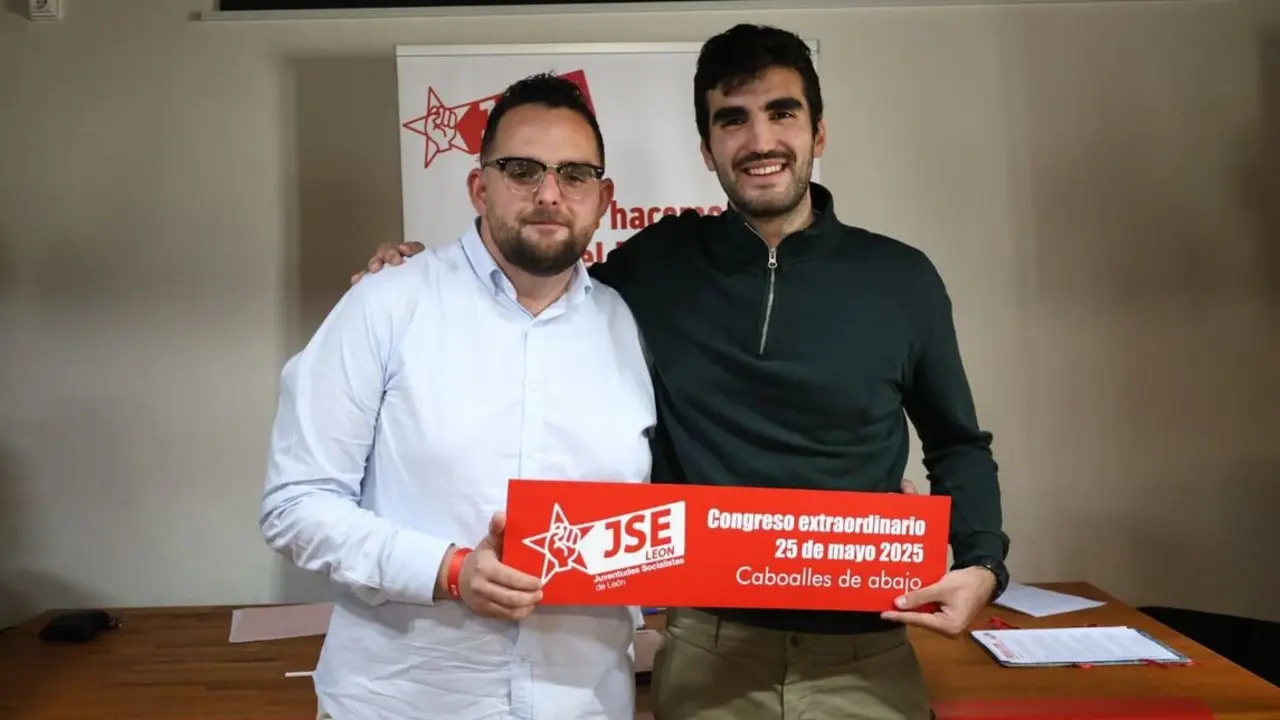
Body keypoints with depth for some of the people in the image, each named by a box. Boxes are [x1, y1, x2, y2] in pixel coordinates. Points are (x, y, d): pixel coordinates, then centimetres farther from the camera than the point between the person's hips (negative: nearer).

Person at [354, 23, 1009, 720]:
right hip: (707, 652, 0)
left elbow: (958, 446, 9)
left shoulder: (900, 278, -2)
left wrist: (981, 562, -6)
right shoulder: (655, 264, -3)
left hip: (863, 656, 1)